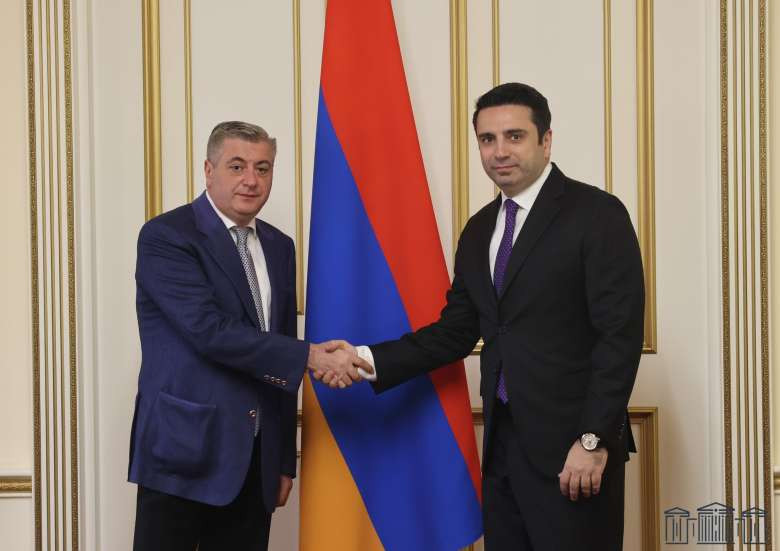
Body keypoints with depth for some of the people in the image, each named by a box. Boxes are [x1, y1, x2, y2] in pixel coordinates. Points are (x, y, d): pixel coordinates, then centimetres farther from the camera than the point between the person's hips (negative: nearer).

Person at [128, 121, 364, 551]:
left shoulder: (279, 247, 13)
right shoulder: (166, 236, -7)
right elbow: (209, 330, -19)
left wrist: (285, 460, 15)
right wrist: (310, 356, -19)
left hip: (256, 462, 6)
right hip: (185, 453, -6)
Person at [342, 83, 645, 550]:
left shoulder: (597, 214, -8)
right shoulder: (479, 230, 13)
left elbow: (620, 334, -12)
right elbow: (457, 329, 13)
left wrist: (595, 439, -17)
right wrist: (371, 359, 0)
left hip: (569, 443, -6)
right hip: (502, 441, 6)